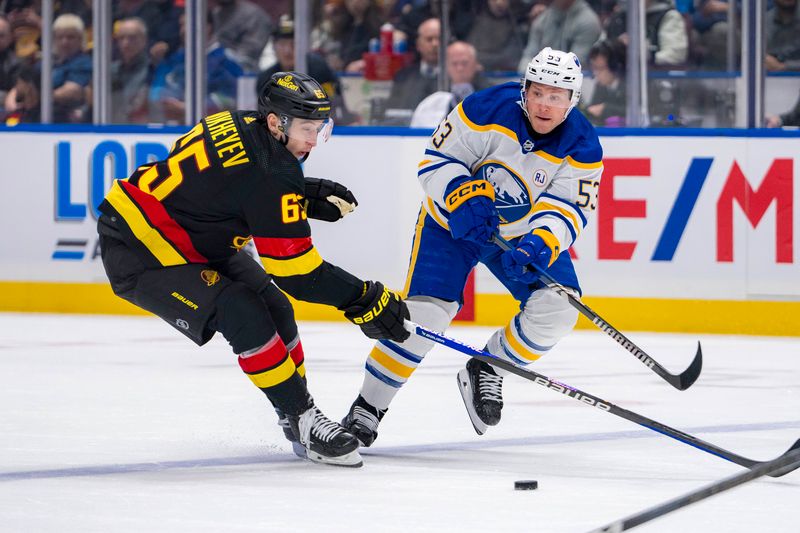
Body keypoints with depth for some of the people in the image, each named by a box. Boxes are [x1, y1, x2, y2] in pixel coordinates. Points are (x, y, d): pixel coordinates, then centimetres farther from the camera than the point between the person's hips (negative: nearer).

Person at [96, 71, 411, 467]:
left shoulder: (240, 125, -2)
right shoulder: (269, 172, -27)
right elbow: (294, 270, -24)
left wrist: (309, 196, 5)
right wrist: (363, 300, -19)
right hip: (138, 256, -11)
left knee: (272, 305, 9)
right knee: (243, 315, -23)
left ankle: (296, 415, 19)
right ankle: (304, 422, -16)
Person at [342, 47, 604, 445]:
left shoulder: (582, 146, -17)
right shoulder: (489, 110, -25)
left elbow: (569, 207, -20)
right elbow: (437, 161, -19)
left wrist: (540, 244, -39)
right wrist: (465, 199, -36)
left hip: (524, 230, 3)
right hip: (452, 221, -3)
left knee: (558, 306, -14)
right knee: (426, 311, -18)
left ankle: (486, 371, 11)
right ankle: (368, 405, -5)